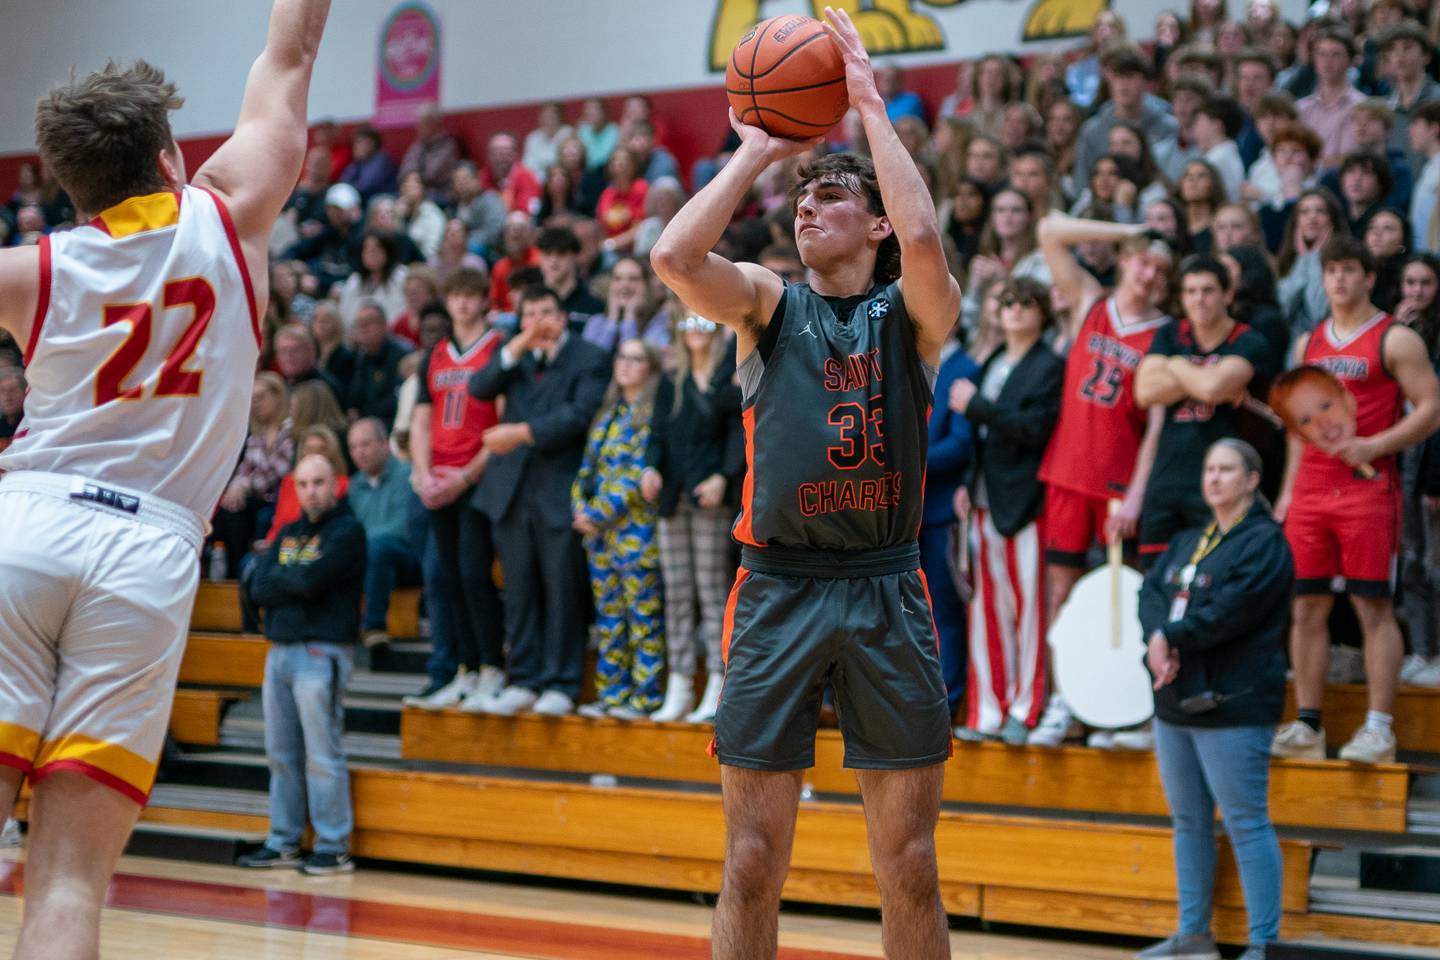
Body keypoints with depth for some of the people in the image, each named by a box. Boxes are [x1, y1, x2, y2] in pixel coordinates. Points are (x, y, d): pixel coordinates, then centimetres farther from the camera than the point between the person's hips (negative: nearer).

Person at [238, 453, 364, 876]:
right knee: (281, 754, 9)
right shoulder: (288, 534, 18)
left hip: (320, 654, -7)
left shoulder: (347, 530, -3)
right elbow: (257, 587, 6)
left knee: (322, 756, -7)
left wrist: (280, 577, 2)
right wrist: (296, 583, -9)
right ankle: (283, 842, 15)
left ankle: (334, 846, -3)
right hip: (279, 651, 7)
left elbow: (313, 581, -16)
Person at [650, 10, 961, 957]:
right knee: (753, 865, 2)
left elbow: (924, 241, -19)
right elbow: (674, 256, -12)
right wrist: (757, 151, -3)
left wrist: (871, 105, -10)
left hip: (886, 593, -1)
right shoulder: (768, 302, 8)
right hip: (777, 591, 1)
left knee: (909, 867, 4)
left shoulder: (914, 312, 4)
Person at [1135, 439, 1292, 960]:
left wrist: (1170, 638, -15)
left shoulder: (1264, 542, -8)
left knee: (1246, 824, -7)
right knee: (1189, 822, 14)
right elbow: (1151, 592, 5)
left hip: (1232, 704, -8)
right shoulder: (1188, 541, 18)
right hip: (1176, 703, 9)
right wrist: (1158, 637, -15)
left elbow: (1231, 610, -20)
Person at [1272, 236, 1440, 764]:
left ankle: (1379, 728, -3)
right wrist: (1289, 488, 14)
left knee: (1373, 606, -5)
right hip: (1311, 492, 6)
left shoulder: (1396, 340, -1)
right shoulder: (1309, 343, 17)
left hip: (1367, 489, -6)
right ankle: (1306, 726, 9)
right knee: (1307, 606, 4)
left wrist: (1374, 446, -18)